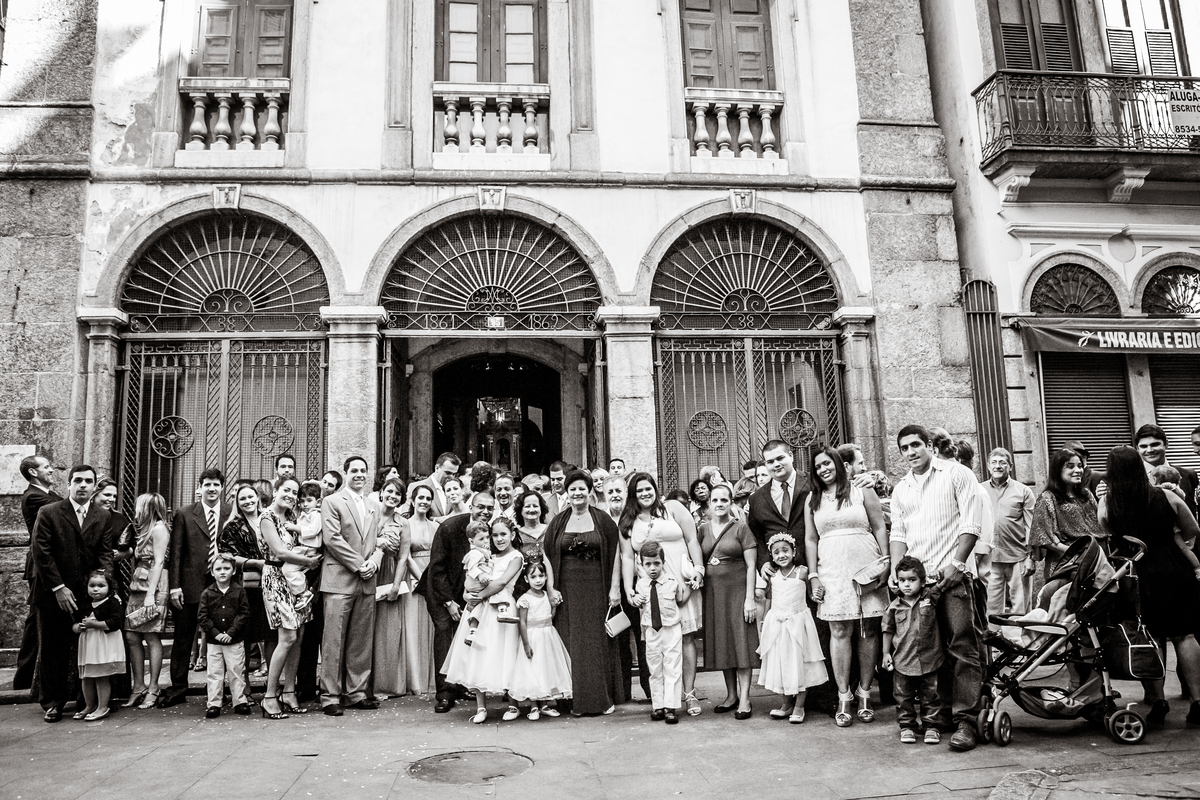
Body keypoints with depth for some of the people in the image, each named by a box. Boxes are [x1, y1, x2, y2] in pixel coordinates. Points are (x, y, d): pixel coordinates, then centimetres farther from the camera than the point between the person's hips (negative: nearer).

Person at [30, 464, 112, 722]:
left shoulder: (103, 517, 6)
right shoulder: (48, 513, -2)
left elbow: (105, 555, 4)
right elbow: (41, 553, -7)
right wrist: (58, 588, -11)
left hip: (88, 595, 2)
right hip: (52, 595, -2)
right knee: (52, 650, 7)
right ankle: (52, 703, 19)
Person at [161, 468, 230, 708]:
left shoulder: (232, 514, 3)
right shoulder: (184, 514, 3)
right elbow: (176, 552, 0)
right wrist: (175, 586, -5)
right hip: (190, 585, 0)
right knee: (183, 638, 8)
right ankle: (178, 688, 20)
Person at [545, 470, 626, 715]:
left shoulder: (602, 520, 1)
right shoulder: (558, 522, 6)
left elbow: (615, 554, -1)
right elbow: (547, 556, 6)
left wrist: (615, 588, -6)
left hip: (597, 590, -2)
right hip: (568, 591, 2)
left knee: (599, 642, 2)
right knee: (571, 644, 3)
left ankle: (604, 697, 13)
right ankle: (576, 699, 12)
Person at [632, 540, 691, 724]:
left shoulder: (673, 582, -5)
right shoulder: (641, 585, 0)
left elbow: (680, 600, 10)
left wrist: (690, 586, -3)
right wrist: (635, 600, -4)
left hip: (672, 630, -2)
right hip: (651, 632, 2)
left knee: (672, 670, -1)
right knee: (655, 671, 9)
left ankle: (670, 707, 3)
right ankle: (657, 706, 17)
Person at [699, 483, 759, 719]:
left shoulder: (740, 528, -3)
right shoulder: (703, 529, 8)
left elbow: (751, 566, -6)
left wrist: (750, 598, -11)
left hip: (737, 591, -4)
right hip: (712, 592, 4)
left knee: (741, 642, -4)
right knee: (720, 643, 9)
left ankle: (744, 698, 0)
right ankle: (731, 695, 19)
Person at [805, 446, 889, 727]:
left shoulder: (861, 491, 6)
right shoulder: (813, 500, 12)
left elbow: (880, 528, 5)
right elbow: (810, 540, 12)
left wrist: (886, 562, -5)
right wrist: (813, 575, 4)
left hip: (867, 568, -1)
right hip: (832, 571, 1)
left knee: (868, 630, 2)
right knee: (839, 631, -3)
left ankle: (864, 693, 12)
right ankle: (843, 696, 3)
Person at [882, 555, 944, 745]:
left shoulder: (931, 599, -2)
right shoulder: (894, 607, -1)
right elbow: (888, 631, 6)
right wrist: (886, 653, 4)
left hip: (929, 660, -1)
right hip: (903, 660, 1)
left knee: (930, 695, 9)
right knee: (904, 696, 9)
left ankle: (931, 725, 23)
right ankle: (907, 726, 23)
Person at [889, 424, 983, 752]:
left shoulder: (956, 474, 3)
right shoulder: (901, 489, 18)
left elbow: (971, 524, -4)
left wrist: (956, 564, -11)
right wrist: (897, 571, 2)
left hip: (951, 574, -5)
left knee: (962, 647, -9)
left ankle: (965, 721, -7)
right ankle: (942, 711, 17)